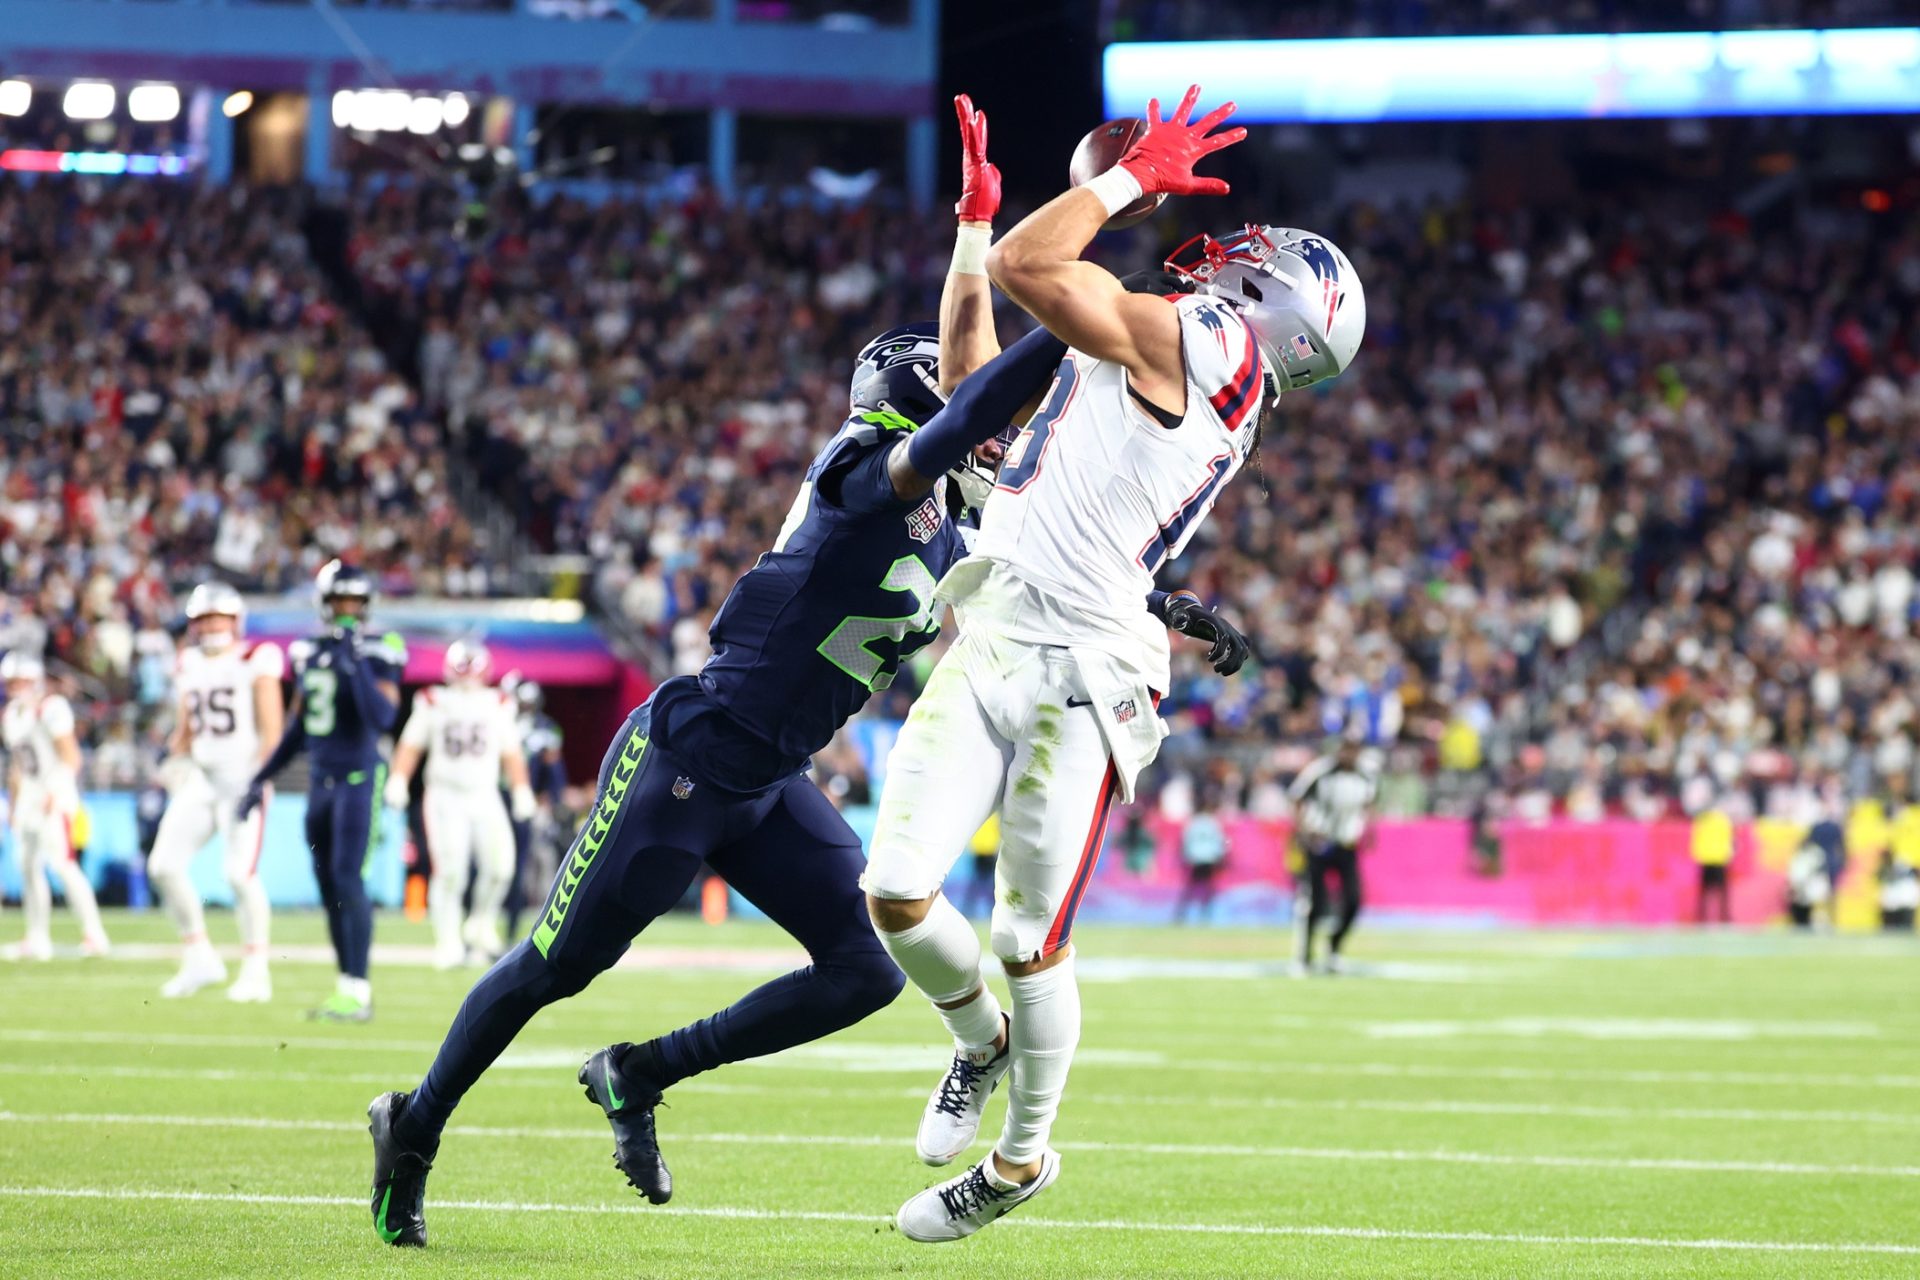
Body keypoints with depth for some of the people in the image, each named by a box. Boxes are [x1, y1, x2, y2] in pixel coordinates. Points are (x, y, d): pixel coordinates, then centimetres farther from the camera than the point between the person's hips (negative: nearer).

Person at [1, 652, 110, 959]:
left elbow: (70, 758, -15)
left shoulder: (51, 709, -12)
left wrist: (53, 792, -23)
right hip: (29, 795, 9)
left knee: (62, 864, -17)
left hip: (56, 795, -9)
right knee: (28, 865, 6)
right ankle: (38, 938, 13)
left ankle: (94, 933, -16)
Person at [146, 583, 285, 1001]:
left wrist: (259, 777, -17)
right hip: (200, 778, 6)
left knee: (240, 872, -13)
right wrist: (176, 760, 6)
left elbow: (271, 730, -8)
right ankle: (198, 957, 9)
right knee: (165, 864, -3)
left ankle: (255, 971, -2)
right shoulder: (190, 666, 14)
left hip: (242, 775, -6)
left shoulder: (257, 662, -4)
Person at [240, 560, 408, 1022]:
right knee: (328, 885, 7)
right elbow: (296, 727, 20)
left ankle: (358, 992, -11)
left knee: (348, 880, -13)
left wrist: (357, 665, -24)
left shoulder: (377, 654, -7)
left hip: (359, 779, -7)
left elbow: (382, 718, -20)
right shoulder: (309, 655, 11)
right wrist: (262, 778, 20)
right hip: (321, 780, 7)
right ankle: (346, 986, 13)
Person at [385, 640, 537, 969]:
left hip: (485, 797, 2)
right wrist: (398, 780, -5)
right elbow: (411, 745, 6)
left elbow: (511, 753, 15)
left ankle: (481, 928, 9)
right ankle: (448, 944, -5)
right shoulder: (433, 704, 3)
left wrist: (521, 791, 9)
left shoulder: (498, 705, 9)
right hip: (445, 796, -2)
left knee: (499, 864, -14)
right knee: (449, 870, -12)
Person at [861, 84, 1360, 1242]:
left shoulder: (1199, 341, -7)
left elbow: (1028, 268, -14)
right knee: (898, 894, -2)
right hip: (987, 649, 8)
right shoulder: (1167, 377, 20)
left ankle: (1024, 1155, 21)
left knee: (1032, 944, 3)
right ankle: (980, 1041, 25)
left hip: (1075, 676, -8)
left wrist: (1135, 178, 0)